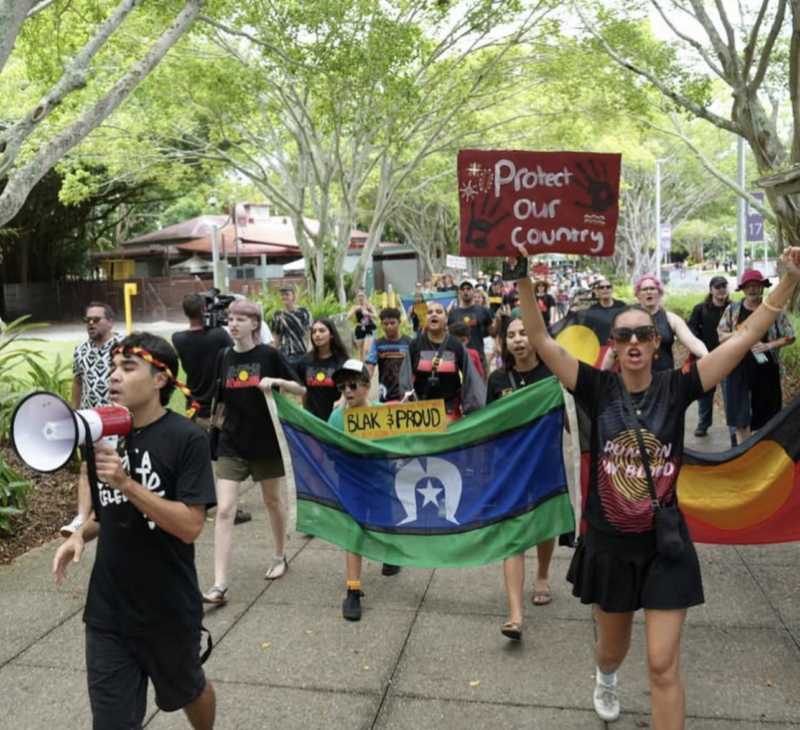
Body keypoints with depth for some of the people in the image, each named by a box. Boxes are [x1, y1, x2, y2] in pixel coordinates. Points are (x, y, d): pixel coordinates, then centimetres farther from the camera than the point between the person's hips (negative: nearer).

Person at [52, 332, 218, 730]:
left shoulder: (186, 438, -17)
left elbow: (190, 526, -23)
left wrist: (126, 482, -31)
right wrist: (81, 534, -5)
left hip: (168, 610, -4)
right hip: (107, 608, 4)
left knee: (188, 692, 22)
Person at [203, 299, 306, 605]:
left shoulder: (270, 355, -8)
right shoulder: (224, 358, 3)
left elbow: (301, 390, -6)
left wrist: (277, 381, -22)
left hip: (265, 441, -2)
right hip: (231, 443, 2)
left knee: (272, 501, 17)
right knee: (224, 510, -7)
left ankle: (279, 557, 40)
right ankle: (220, 585, -5)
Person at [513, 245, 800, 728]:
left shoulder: (676, 389, -9)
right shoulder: (598, 388, -10)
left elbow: (746, 336, -12)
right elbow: (541, 340, -18)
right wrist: (524, 279, -30)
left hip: (664, 545, -1)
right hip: (608, 544, 1)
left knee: (663, 665, 1)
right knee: (614, 646, 24)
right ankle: (606, 678, 61)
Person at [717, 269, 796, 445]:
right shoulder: (732, 309, 3)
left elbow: (789, 337, 1)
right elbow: (721, 337, 4)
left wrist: (768, 345, -15)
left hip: (766, 369, 0)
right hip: (740, 369, 0)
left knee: (764, 415, 6)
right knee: (740, 415, 2)